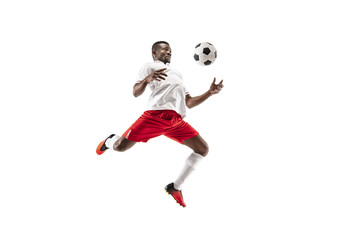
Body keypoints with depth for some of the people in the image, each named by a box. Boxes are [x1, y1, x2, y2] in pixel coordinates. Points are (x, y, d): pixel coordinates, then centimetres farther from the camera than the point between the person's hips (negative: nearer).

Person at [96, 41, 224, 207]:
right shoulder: (151, 66, 18)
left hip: (177, 121, 6)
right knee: (121, 146, -14)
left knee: (203, 149, -4)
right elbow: (136, 93, 4)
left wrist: (210, 92, 20)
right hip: (157, 113, -6)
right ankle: (109, 141, 27)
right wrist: (147, 79, -17)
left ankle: (175, 187, 6)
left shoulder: (177, 75, 38)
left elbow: (189, 103, 32)